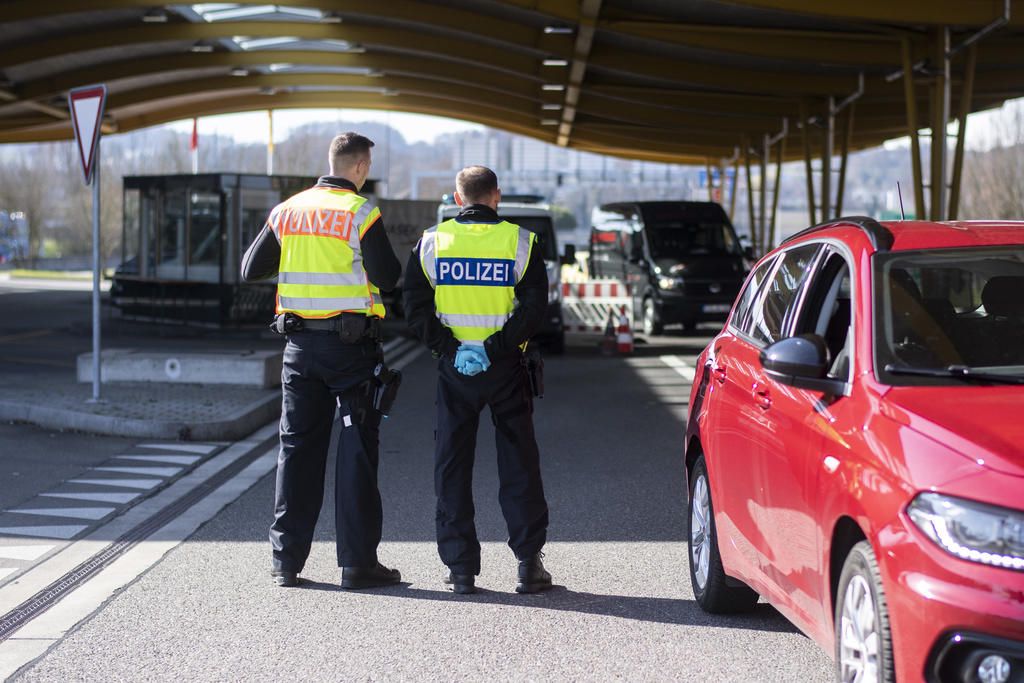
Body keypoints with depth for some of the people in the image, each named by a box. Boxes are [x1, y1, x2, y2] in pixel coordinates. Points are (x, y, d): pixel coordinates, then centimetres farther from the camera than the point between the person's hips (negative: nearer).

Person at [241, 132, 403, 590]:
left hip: (300, 342, 5)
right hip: (351, 343, -4)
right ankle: (357, 562, 0)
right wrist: (378, 257, 8)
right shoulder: (361, 213, -10)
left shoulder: (286, 212, 6)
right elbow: (387, 278, -13)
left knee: (297, 447, 10)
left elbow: (251, 270, 10)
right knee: (357, 450, 0)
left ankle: (287, 559, 11)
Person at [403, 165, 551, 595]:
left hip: (453, 368, 1)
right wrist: (496, 347, -13)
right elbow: (534, 306, -11)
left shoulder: (432, 241, 3)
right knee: (519, 464, 8)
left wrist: (450, 349, -9)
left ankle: (460, 567, 6)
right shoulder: (519, 242, -1)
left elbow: (415, 307, -5)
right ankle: (528, 563, 5)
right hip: (506, 368, -1)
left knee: (452, 466, 8)